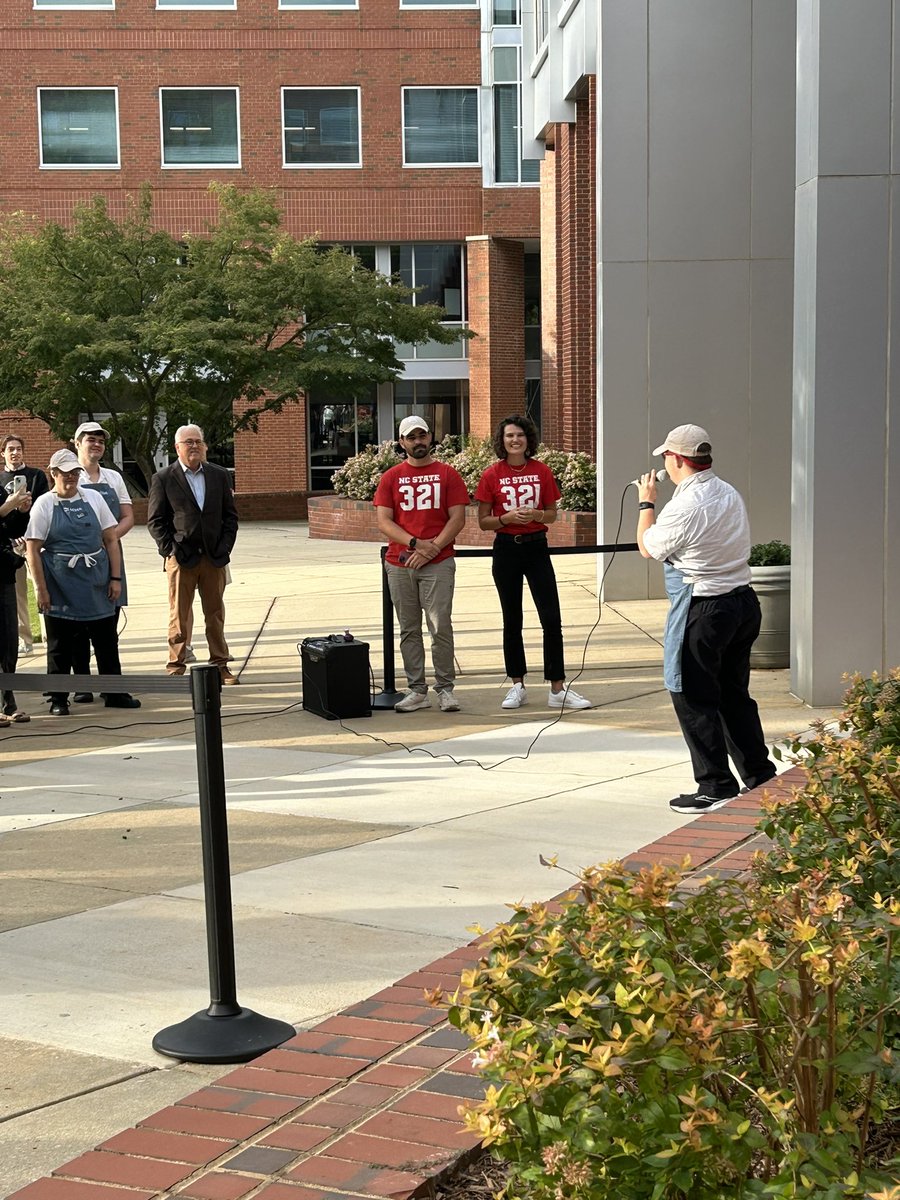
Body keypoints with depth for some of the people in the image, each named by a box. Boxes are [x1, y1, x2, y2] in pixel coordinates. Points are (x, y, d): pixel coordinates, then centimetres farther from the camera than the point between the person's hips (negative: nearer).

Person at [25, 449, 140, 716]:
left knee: (107, 641, 9)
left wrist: (115, 578, 1)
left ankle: (115, 694, 20)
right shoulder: (44, 504, -2)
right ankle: (58, 699, 15)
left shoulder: (93, 499, 8)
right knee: (60, 644, 5)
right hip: (61, 587, -3)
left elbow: (111, 540, 8)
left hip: (97, 583, 3)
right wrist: (41, 589, -10)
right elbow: (33, 550, -5)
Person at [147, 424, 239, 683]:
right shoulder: (163, 478, 1)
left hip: (214, 556, 3)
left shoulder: (219, 475, 10)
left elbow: (230, 515, 12)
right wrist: (170, 549, -8)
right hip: (181, 557, -3)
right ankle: (176, 667, 6)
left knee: (216, 614, 8)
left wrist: (225, 547, 1)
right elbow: (155, 520, 1)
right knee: (179, 615, 0)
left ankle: (220, 665, 15)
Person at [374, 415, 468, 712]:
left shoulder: (448, 474, 5)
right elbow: (383, 521, 1)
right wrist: (416, 543, -12)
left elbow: (457, 518, -1)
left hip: (438, 564, -2)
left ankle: (445, 689, 0)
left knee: (441, 627, -7)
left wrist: (433, 548, -12)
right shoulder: (390, 478, 9)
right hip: (399, 565, 2)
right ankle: (417, 690, 10)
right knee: (409, 630, 5)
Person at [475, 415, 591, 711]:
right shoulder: (492, 475, -2)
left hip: (536, 547, 1)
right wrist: (507, 518, -17)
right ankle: (517, 686, 18)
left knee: (552, 619, -4)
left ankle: (557, 689, 1)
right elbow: (483, 521, 1)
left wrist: (536, 514, -13)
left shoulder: (542, 472, 1)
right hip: (506, 550, -1)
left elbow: (552, 514, 8)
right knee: (512, 621, 7)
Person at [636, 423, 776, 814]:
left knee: (693, 698, 3)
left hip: (704, 610, -9)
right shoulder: (730, 494, 7)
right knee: (734, 694, 18)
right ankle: (760, 777, 24)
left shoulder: (684, 507, -19)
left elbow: (648, 547, -2)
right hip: (744, 601, 9)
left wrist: (646, 502, 9)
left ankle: (716, 787, 6)